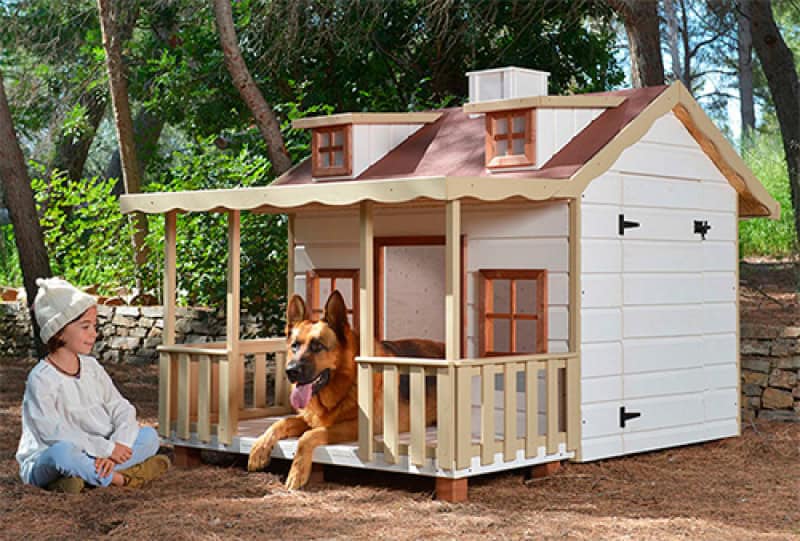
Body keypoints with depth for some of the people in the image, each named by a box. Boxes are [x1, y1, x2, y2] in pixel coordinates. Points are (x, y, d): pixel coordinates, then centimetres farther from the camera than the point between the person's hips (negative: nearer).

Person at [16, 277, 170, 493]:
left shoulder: (92, 367, 8)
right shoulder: (41, 379, -14)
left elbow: (123, 411, 2)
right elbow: (52, 433, -24)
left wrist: (117, 446, -19)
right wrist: (107, 448, -24)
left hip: (93, 456, 7)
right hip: (43, 462, -7)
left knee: (149, 436, -5)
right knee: (63, 451, -41)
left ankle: (86, 476, -23)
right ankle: (121, 478, -21)